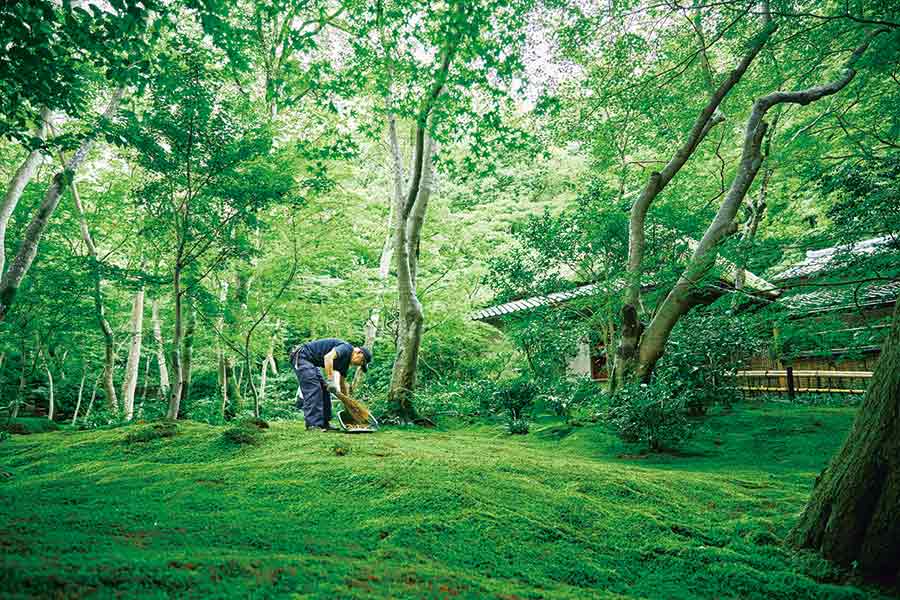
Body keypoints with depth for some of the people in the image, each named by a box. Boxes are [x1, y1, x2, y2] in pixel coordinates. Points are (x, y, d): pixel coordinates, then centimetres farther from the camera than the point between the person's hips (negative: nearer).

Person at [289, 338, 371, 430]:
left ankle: (324, 423, 11)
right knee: (313, 389, -15)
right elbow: (328, 357, -34)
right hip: (301, 356, -10)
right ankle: (313, 425, -14)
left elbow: (343, 384, 19)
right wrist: (331, 380, -33)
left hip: (311, 361, 10)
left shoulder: (345, 362, 10)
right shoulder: (346, 348, -17)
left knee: (324, 389, 8)